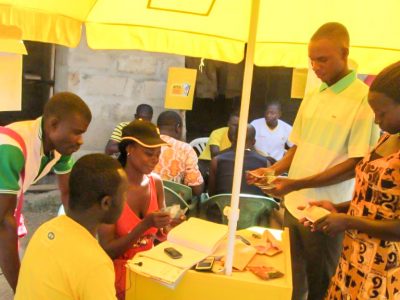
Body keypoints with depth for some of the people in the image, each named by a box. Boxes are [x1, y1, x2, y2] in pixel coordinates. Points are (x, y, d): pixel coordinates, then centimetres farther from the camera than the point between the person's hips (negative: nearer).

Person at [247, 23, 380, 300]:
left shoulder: (364, 99, -12)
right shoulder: (311, 97, 9)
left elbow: (357, 164, -16)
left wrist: (296, 184, -22)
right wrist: (273, 170, -3)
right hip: (294, 206, 6)